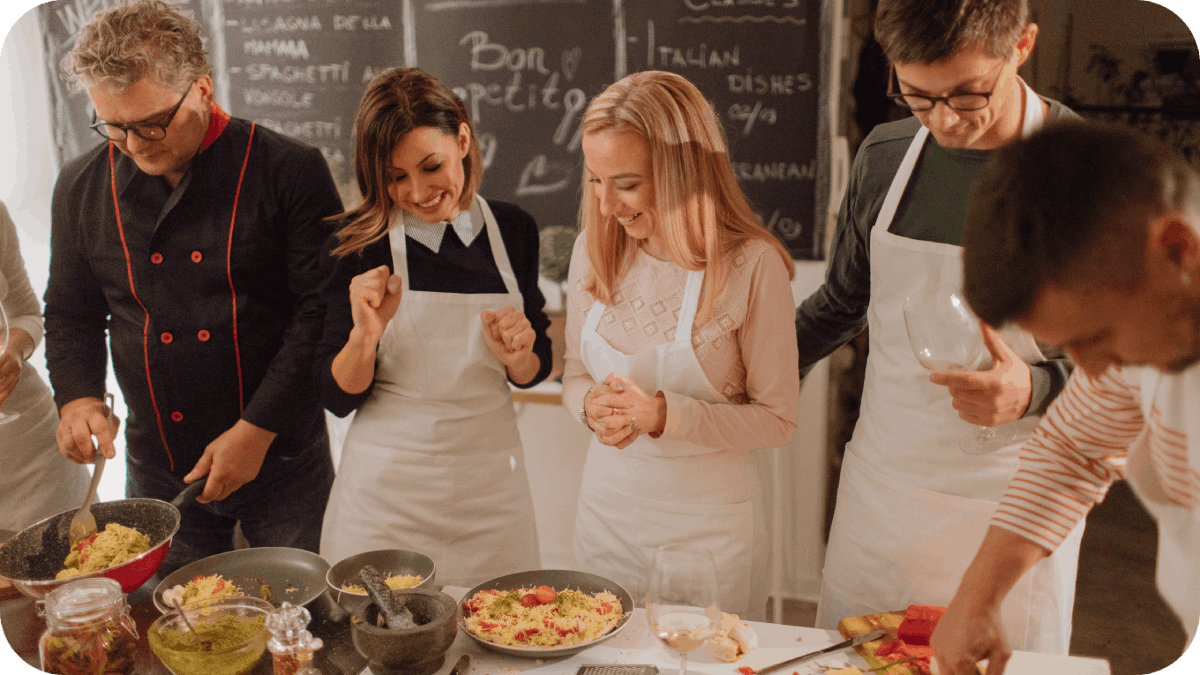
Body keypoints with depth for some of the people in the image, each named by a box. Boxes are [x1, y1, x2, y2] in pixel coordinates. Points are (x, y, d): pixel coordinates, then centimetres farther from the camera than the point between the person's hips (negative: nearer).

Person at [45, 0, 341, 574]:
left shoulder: (290, 171, -10)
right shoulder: (82, 187, 4)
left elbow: (322, 308, -11)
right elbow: (71, 313, 15)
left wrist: (258, 429, -15)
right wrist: (77, 396, -4)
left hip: (282, 462, -3)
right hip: (158, 470, 3)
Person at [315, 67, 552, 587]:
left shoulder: (512, 230, 1)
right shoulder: (357, 245, -8)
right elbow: (337, 397, -5)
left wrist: (517, 355, -10)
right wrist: (364, 335, -23)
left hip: (490, 484, 3)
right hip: (387, 492, -2)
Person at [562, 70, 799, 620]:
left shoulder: (752, 264, -17)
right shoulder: (594, 250, -3)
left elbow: (777, 419, -12)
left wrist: (663, 414, -24)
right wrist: (592, 405, -14)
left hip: (710, 520, -4)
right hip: (607, 507, 4)